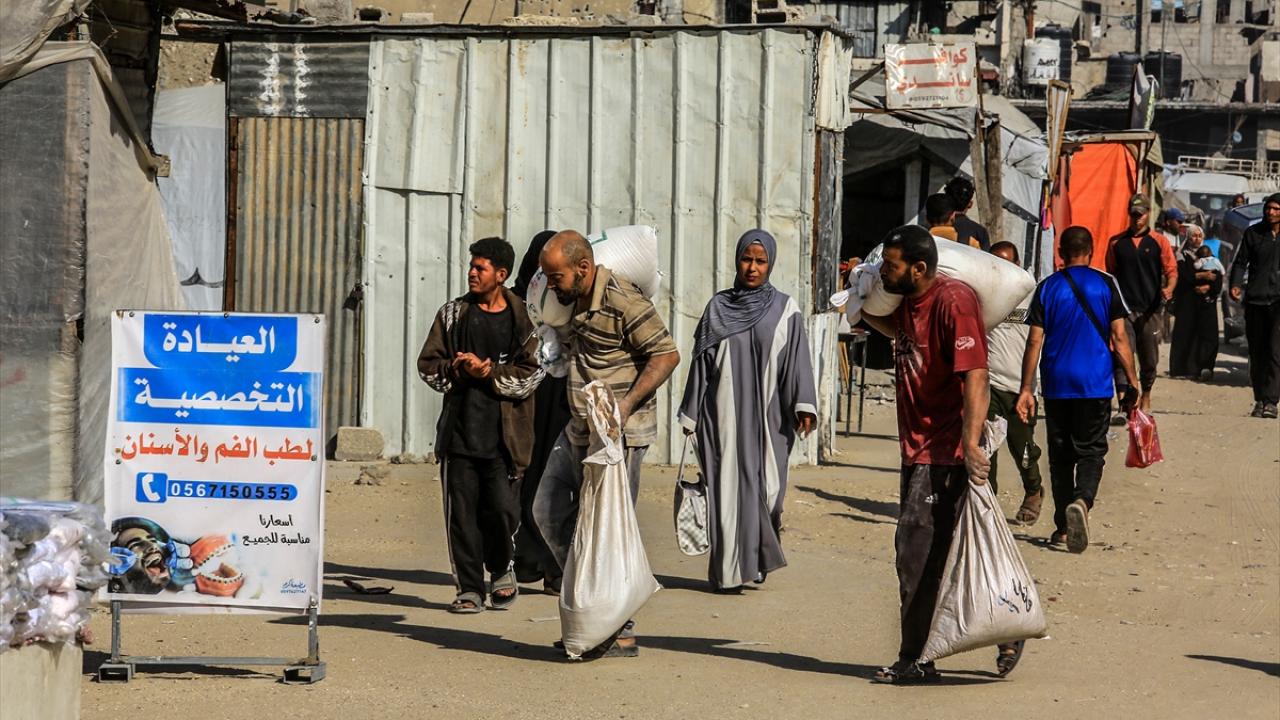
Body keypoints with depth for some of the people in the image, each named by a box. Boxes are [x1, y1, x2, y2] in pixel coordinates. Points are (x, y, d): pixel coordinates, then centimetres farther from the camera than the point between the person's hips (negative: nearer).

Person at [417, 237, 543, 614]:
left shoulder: (522, 318, 1)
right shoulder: (453, 313, 10)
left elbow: (533, 373, -4)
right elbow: (428, 364, 10)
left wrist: (489, 373, -14)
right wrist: (460, 370, -9)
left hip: (504, 433, -2)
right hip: (459, 429, 3)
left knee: (503, 508, -7)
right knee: (461, 511, 1)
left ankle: (501, 569, 21)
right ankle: (470, 588, 10)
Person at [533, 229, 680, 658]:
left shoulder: (623, 301, -17)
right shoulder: (579, 301, 10)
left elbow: (667, 355, -18)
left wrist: (625, 405, -24)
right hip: (579, 430, 10)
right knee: (549, 514, 12)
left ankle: (620, 633, 0)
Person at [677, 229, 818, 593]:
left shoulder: (785, 309, 5)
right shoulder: (718, 306, 9)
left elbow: (797, 360, -3)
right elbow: (701, 361, 11)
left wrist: (804, 405, -15)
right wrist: (691, 415, 9)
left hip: (767, 417, -1)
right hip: (724, 416, 1)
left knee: (765, 487, -4)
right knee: (727, 486, -2)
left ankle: (757, 562, 13)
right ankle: (728, 572, 3)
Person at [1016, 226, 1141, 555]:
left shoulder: (1047, 288, 3)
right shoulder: (1106, 284, 0)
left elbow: (1034, 342, 0)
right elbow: (1119, 337, -3)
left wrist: (1026, 389, 4)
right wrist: (1132, 382, 3)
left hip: (1056, 384, 1)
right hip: (1095, 384, -1)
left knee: (1060, 454, 12)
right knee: (1091, 451, 4)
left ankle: (1063, 526, 14)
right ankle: (1081, 501, -25)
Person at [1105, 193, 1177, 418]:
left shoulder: (1159, 241, 5)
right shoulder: (1116, 242, 8)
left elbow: (1171, 270, 2)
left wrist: (1169, 288, -19)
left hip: (1150, 309, 0)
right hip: (1123, 307, 0)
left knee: (1149, 358, 10)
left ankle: (1146, 397, 32)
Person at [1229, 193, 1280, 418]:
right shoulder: (1253, 233, 9)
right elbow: (1241, 262, 12)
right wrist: (1235, 285, -5)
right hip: (1255, 300, 3)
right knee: (1257, 353, 7)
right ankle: (1259, 400, 16)